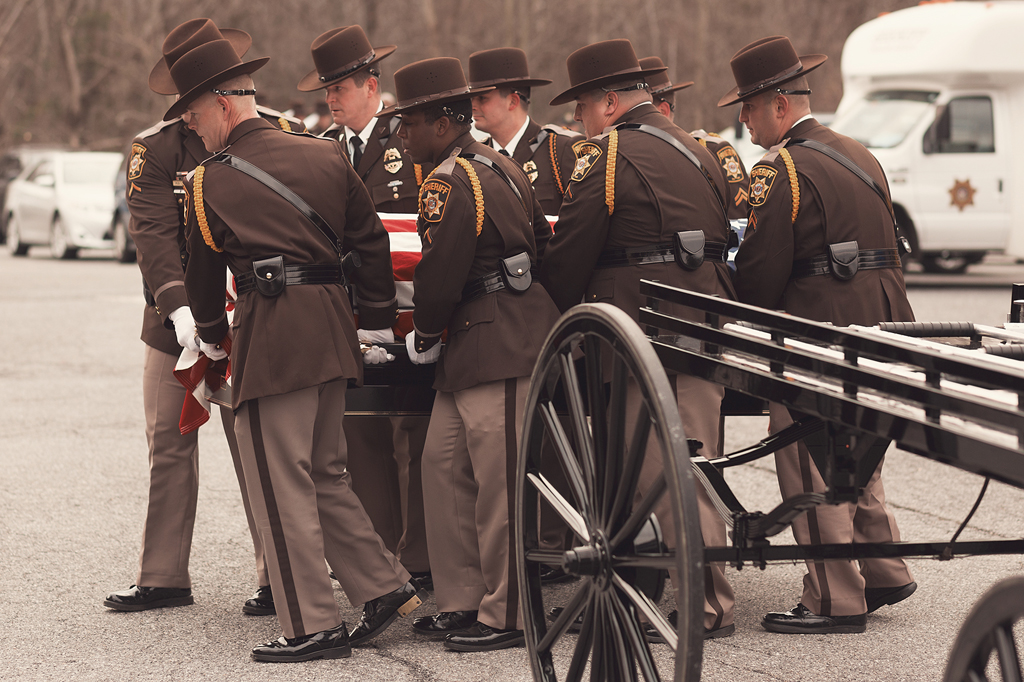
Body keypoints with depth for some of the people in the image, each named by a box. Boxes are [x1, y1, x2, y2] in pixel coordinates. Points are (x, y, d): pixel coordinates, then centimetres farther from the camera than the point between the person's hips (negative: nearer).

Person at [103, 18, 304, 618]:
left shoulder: (282, 135, -1)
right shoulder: (157, 149, -1)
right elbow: (154, 234, -10)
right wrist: (180, 307, -25)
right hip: (176, 321, 2)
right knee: (169, 448, 7)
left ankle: (278, 578, 8)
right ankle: (164, 578, 15)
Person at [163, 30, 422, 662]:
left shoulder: (208, 184, -3)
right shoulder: (324, 154, 10)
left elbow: (204, 273, 9)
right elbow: (371, 239, 13)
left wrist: (212, 339, 27)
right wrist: (377, 321, 21)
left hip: (272, 337, -7)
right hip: (334, 326, 7)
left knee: (281, 484, -1)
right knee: (325, 473, 19)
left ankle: (314, 626, 0)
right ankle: (388, 586, 17)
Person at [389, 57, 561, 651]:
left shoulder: (450, 186, -17)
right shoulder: (497, 164, 15)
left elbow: (438, 277, -18)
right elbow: (542, 241, 21)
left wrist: (424, 337, 0)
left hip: (500, 349, -11)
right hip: (474, 351, 11)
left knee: (499, 482, -4)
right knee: (444, 464, 13)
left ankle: (505, 616, 3)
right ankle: (462, 603, 19)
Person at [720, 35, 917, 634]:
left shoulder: (781, 170, -14)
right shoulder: (860, 155, 14)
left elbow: (761, 271, -16)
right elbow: (885, 245, 18)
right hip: (874, 328, 9)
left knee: (812, 469, -2)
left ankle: (836, 601, 1)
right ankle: (886, 574, 25)